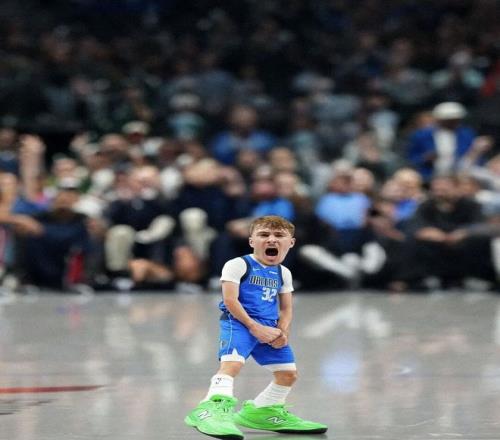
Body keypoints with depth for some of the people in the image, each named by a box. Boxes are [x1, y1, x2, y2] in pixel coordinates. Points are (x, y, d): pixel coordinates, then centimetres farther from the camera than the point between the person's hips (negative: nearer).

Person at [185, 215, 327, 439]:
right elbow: (230, 300, -13)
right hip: (239, 323, -7)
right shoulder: (238, 265, -5)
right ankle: (212, 410, -42)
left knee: (289, 373, 12)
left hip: (269, 329, 7)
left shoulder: (283, 273, 16)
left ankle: (260, 412, 31)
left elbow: (286, 308, 16)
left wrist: (282, 332, -4)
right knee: (232, 363, -30)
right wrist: (254, 327, -17)